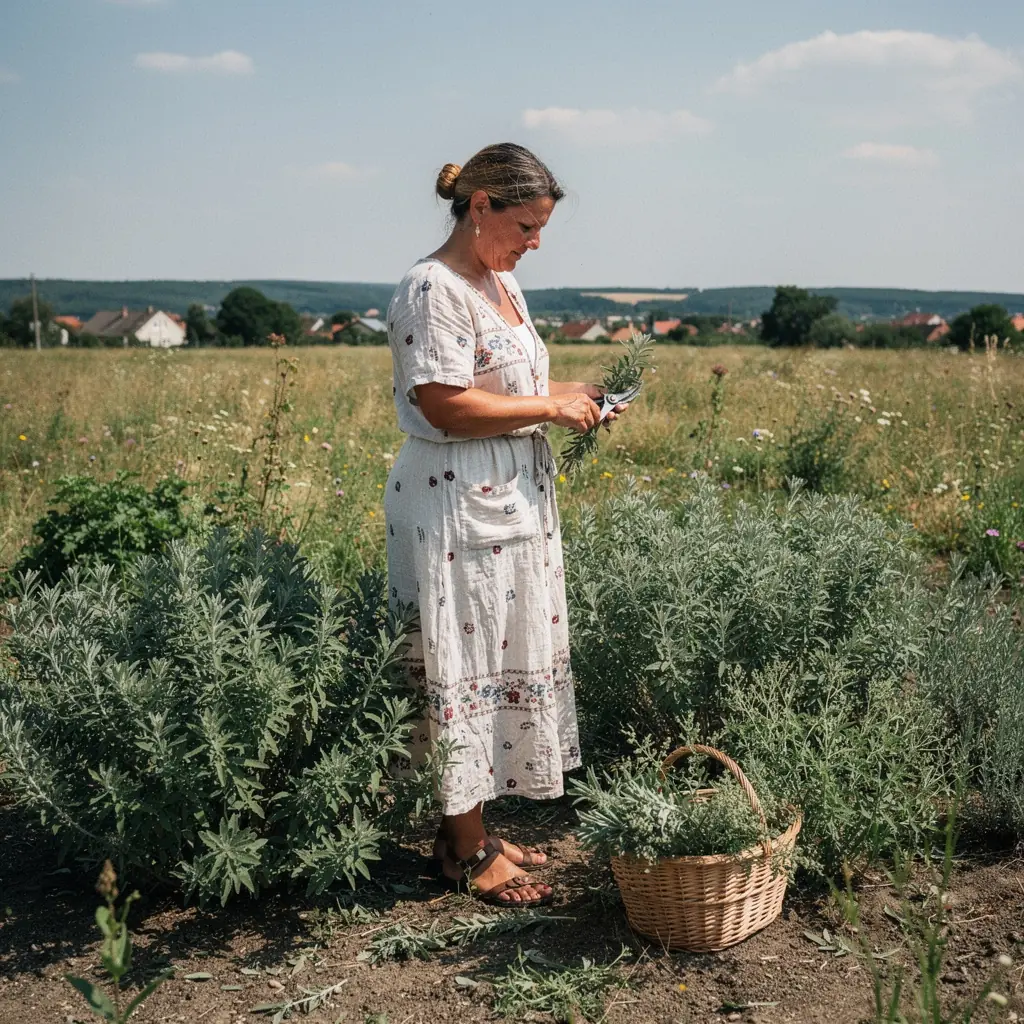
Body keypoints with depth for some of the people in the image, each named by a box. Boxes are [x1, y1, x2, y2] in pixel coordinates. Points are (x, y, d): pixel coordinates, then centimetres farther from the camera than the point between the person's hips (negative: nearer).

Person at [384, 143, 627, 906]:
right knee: (462, 671, -1)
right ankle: (467, 851, 12)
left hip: (515, 502, 10)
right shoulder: (435, 290, -15)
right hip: (456, 511, -10)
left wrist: (569, 401, 7)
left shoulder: (502, 283, 15)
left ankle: (472, 826, 26)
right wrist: (549, 406, -14)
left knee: (507, 664, 14)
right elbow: (448, 406, -22)